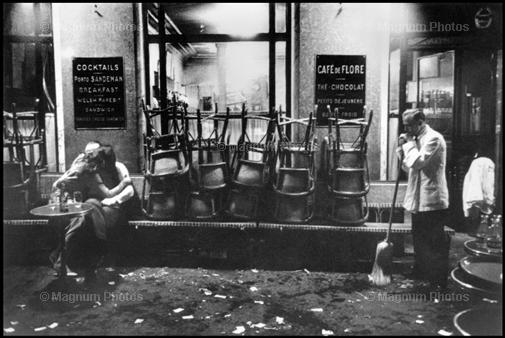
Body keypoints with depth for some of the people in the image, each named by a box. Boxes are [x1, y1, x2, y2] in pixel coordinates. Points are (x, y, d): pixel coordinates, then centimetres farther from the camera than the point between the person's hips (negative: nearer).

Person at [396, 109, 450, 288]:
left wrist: (409, 144, -12)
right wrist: (402, 147, 3)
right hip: (418, 200, 10)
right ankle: (420, 275, 33)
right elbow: (408, 166, 17)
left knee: (435, 243, -1)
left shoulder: (433, 138, -14)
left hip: (432, 201, -9)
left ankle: (439, 282, 9)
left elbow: (417, 162, -25)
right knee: (419, 240, 19)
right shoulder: (418, 139, 14)